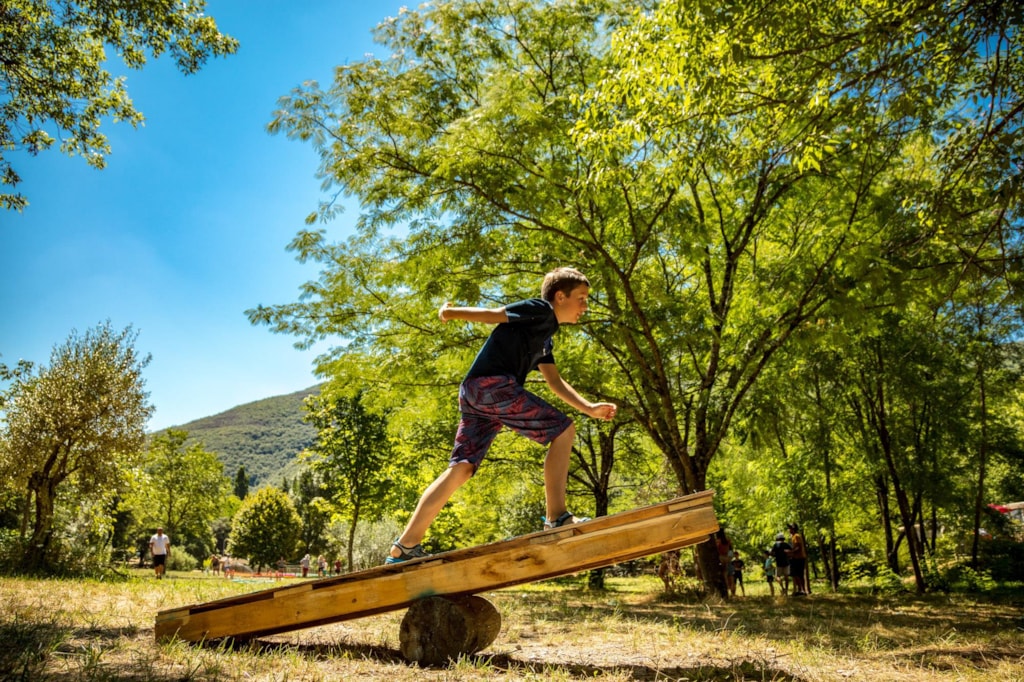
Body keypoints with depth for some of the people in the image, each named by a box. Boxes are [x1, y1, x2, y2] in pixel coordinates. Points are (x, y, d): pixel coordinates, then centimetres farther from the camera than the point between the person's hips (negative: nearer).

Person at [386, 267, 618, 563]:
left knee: (461, 468, 3)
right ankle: (556, 517, -9)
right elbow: (494, 314, -2)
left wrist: (589, 408, 24)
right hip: (492, 384, -9)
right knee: (562, 430, -4)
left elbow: (555, 382, 31)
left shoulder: (545, 338, 31)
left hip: (474, 394, 9)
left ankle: (404, 547, 0)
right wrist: (452, 312, -6)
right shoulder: (540, 310, 4)